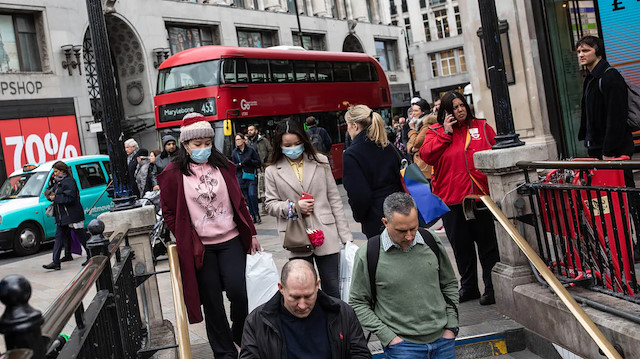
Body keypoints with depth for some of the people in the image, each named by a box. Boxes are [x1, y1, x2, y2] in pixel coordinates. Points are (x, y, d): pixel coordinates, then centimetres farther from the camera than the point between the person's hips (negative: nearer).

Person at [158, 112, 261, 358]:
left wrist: (251, 234, 10)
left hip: (231, 240, 2)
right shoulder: (173, 173, -4)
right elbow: (169, 213, 2)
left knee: (239, 292, -7)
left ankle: (242, 336, 22)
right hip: (198, 247, -1)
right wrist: (186, 240, -4)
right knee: (212, 301, 7)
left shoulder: (222, 166, 4)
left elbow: (239, 202, 10)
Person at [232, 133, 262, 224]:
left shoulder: (251, 150, 2)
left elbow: (258, 162, 4)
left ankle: (256, 214, -1)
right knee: (247, 197, 3)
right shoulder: (234, 152, 8)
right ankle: (253, 216, 11)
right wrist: (241, 164, -10)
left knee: (252, 194, -17)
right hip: (241, 178, 3)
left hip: (251, 176, -2)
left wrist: (250, 161, -14)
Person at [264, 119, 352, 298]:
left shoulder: (320, 162, 5)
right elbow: (270, 205, 7)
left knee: (332, 288, 5)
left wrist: (345, 235, 3)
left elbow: (334, 199, 6)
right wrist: (294, 206, -12)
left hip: (325, 234, 1)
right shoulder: (272, 171, 3)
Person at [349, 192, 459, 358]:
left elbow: (449, 284, 12)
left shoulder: (431, 242, 0)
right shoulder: (367, 255, -11)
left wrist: (451, 327, 6)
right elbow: (358, 303, -5)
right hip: (402, 345, -3)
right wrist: (388, 337, -10)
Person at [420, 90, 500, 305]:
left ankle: (492, 287, 12)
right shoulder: (435, 131, 7)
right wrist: (445, 133, -12)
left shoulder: (481, 126, 9)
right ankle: (468, 286, 26)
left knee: (488, 243, 1)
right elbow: (426, 155, -8)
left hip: (481, 195, -1)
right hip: (452, 198, 1)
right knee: (461, 245, 11)